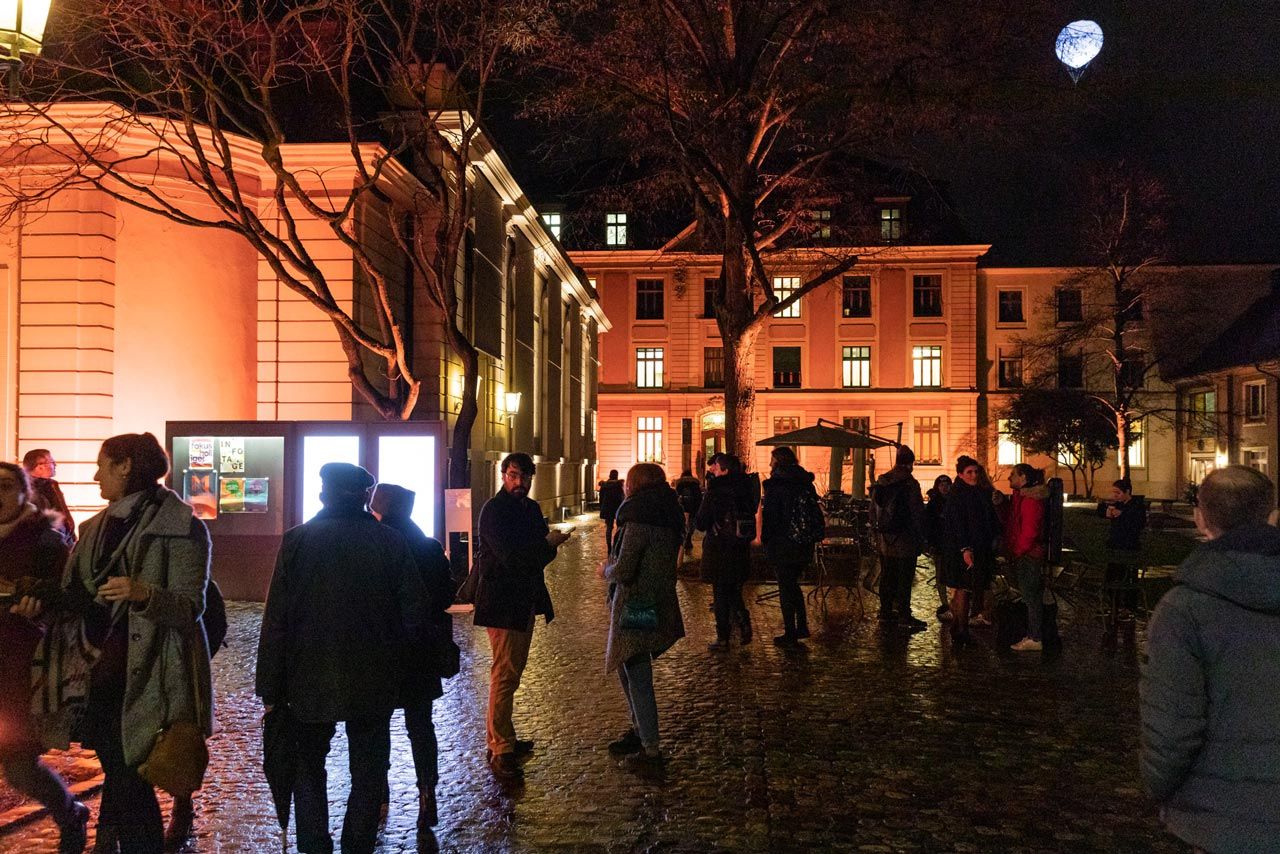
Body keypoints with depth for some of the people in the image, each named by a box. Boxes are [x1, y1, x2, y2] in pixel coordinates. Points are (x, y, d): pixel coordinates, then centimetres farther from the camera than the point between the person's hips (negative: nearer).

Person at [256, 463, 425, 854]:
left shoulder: (298, 539, -8)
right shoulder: (390, 541, -7)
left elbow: (276, 619, -8)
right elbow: (415, 612, -6)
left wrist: (270, 688, -2)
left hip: (309, 680, 0)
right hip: (374, 683, 0)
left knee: (309, 765, 19)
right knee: (368, 771, 14)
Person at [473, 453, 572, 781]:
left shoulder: (530, 508, 13)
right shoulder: (494, 509, -12)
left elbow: (540, 553, 12)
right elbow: (510, 555, -23)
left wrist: (549, 545, -11)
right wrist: (548, 543, -13)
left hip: (526, 601, 9)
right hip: (502, 603, -9)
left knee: (513, 673, 15)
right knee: (505, 676, -7)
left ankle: (503, 739, 25)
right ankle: (500, 752, -2)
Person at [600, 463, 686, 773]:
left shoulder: (638, 519, -19)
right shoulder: (667, 517, 8)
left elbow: (623, 571, -22)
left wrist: (606, 569, -2)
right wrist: (615, 564, 13)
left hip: (635, 608, -9)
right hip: (658, 606, 9)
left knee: (638, 679, 1)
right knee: (628, 670, 24)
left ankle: (651, 752, 10)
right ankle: (639, 731, 36)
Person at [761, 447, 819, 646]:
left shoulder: (775, 484, -13)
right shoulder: (805, 482, 6)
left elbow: (769, 516, -13)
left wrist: (765, 540, -1)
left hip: (782, 546, -6)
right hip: (804, 545, 6)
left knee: (785, 588, 3)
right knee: (793, 584, 21)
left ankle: (790, 634, 7)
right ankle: (802, 626, 23)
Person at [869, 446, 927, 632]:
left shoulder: (880, 482, 6)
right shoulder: (910, 484, -13)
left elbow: (873, 510, 12)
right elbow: (917, 512, -11)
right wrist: (920, 539, -4)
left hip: (884, 540, 6)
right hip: (904, 540, -6)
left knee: (887, 577, 15)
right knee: (905, 578, 0)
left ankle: (886, 611, 22)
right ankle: (904, 616, 1)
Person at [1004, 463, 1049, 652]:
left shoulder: (1031, 500, -18)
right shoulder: (1020, 497, 15)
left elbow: (1029, 531, -22)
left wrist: (1017, 551, -15)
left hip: (1029, 556, -10)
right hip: (1022, 555, 10)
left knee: (1031, 596, -4)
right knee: (1030, 596, 14)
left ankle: (1035, 639, 1)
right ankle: (1032, 635, 22)